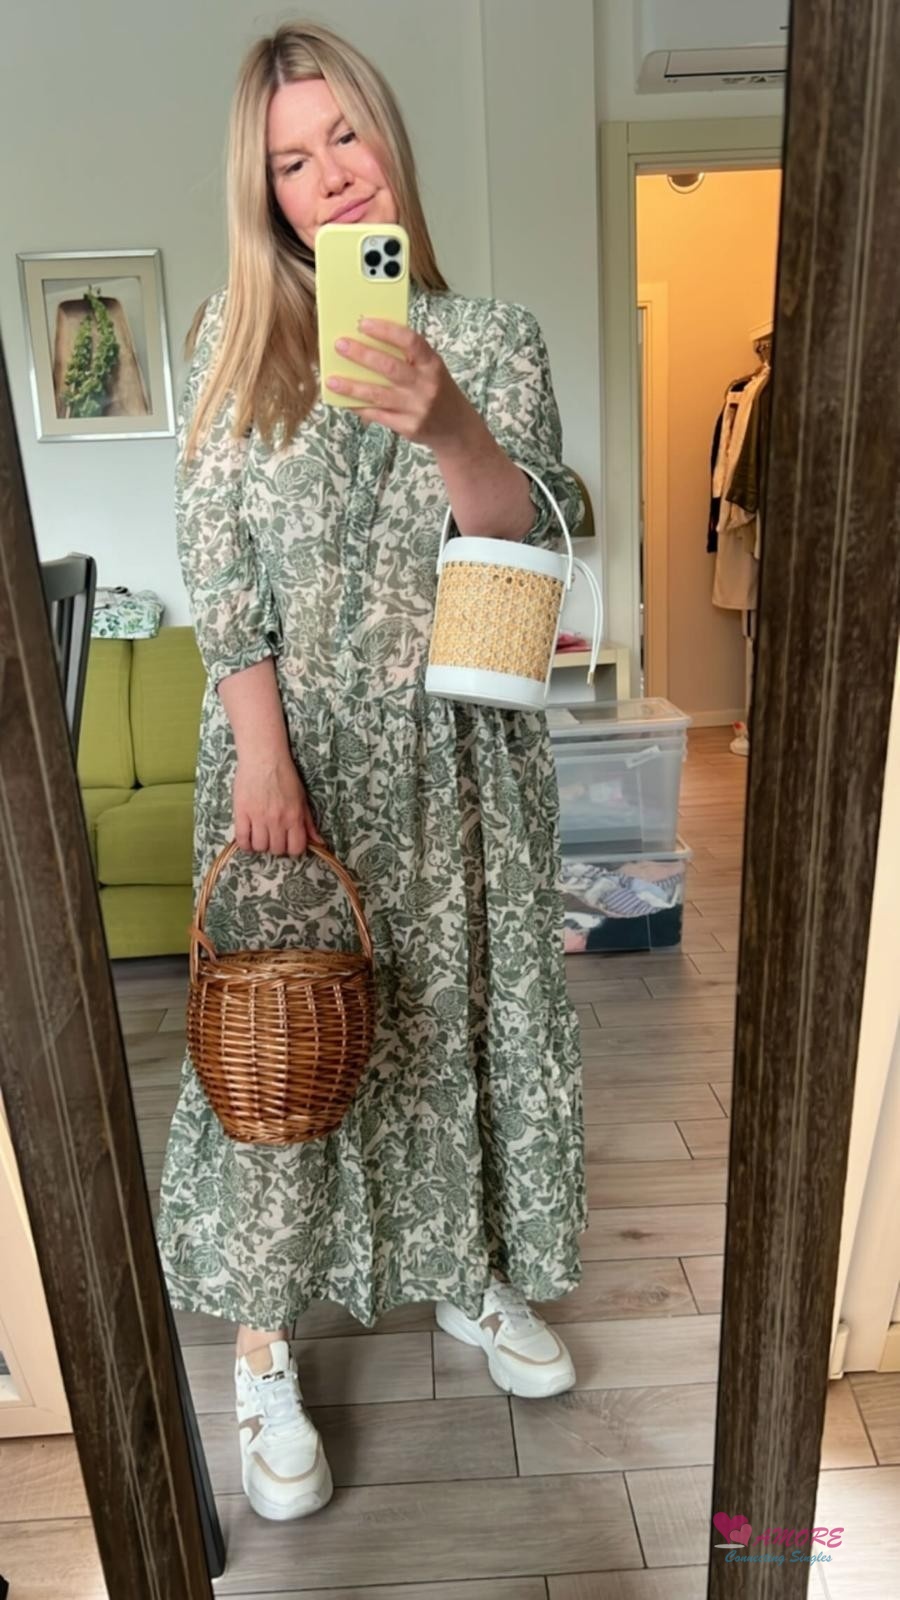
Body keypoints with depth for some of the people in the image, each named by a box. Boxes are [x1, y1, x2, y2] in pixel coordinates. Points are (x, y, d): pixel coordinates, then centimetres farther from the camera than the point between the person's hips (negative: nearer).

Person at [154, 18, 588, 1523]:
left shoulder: (491, 335, 5)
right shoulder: (236, 333, 4)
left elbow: (537, 533, -7)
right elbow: (216, 567, -4)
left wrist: (442, 422, -25)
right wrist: (262, 754, -13)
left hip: (459, 749, 2)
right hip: (294, 739, -1)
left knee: (461, 1006, 12)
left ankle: (466, 1266, 38)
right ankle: (262, 1347, 24)